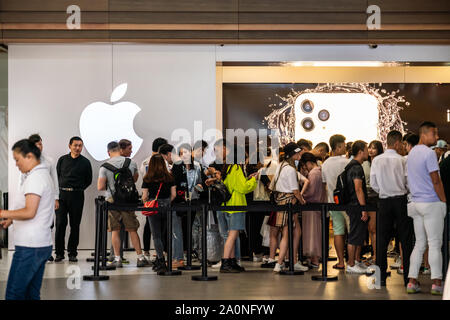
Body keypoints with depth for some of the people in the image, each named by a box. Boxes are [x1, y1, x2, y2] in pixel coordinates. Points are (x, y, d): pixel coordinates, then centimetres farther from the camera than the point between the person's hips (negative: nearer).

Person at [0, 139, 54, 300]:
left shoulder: (34, 178, -14)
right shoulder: (45, 175, 18)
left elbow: (29, 212, -22)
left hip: (29, 247, -10)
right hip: (43, 244, 10)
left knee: (13, 294, -7)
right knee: (32, 294, 11)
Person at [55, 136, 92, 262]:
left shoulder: (85, 162, 5)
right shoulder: (62, 160, 9)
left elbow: (89, 180, 11)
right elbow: (56, 176, 15)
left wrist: (78, 189, 4)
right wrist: (58, 190, 7)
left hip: (77, 196, 0)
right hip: (62, 195, 1)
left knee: (75, 225, 2)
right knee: (60, 223, -4)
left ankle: (72, 253, 9)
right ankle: (59, 253, 2)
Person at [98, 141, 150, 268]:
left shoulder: (105, 167, -9)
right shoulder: (131, 163, -1)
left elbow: (100, 187, -12)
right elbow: (135, 178, 18)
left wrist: (109, 186, 9)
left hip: (112, 201, -1)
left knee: (115, 231, 7)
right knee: (132, 230, 8)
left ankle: (117, 259, 7)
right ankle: (140, 258, 9)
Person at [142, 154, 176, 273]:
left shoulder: (147, 179, -6)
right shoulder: (169, 177, 1)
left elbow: (144, 197, -5)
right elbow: (173, 194, 3)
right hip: (167, 207, 3)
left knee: (156, 236, 3)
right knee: (164, 234, 14)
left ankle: (162, 262, -4)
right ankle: (158, 259, 21)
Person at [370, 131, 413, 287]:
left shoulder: (376, 161, 0)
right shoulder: (402, 160, -7)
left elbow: (373, 184, 3)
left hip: (384, 202, 3)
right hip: (401, 200, -3)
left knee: (383, 239, 6)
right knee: (405, 240, 3)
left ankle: (381, 277, 5)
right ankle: (408, 277, 3)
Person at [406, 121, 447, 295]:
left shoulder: (411, 153, 14)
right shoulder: (429, 153, -13)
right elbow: (436, 181, -14)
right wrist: (444, 201, -5)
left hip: (416, 202, 8)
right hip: (432, 203, -8)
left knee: (419, 243, 10)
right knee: (435, 244, -4)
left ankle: (412, 281, 6)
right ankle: (437, 283, -4)